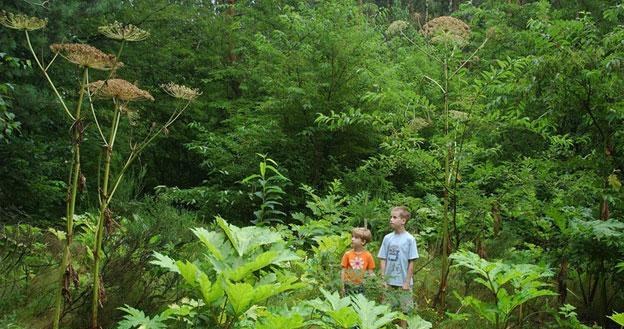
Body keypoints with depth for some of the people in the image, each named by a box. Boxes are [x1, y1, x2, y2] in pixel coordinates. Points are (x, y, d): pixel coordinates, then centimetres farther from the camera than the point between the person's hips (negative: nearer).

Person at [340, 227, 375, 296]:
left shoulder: (368, 255, -3)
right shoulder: (347, 254, -2)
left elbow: (370, 272, 2)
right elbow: (343, 271, 2)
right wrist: (342, 286, 0)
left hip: (361, 287, 0)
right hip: (349, 285, 0)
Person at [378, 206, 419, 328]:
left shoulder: (409, 239, -8)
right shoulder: (387, 238, 1)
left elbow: (411, 263, -7)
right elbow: (383, 260, 4)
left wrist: (407, 282, -9)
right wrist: (383, 279, -1)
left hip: (403, 283, -3)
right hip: (389, 282, 3)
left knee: (404, 311, 7)